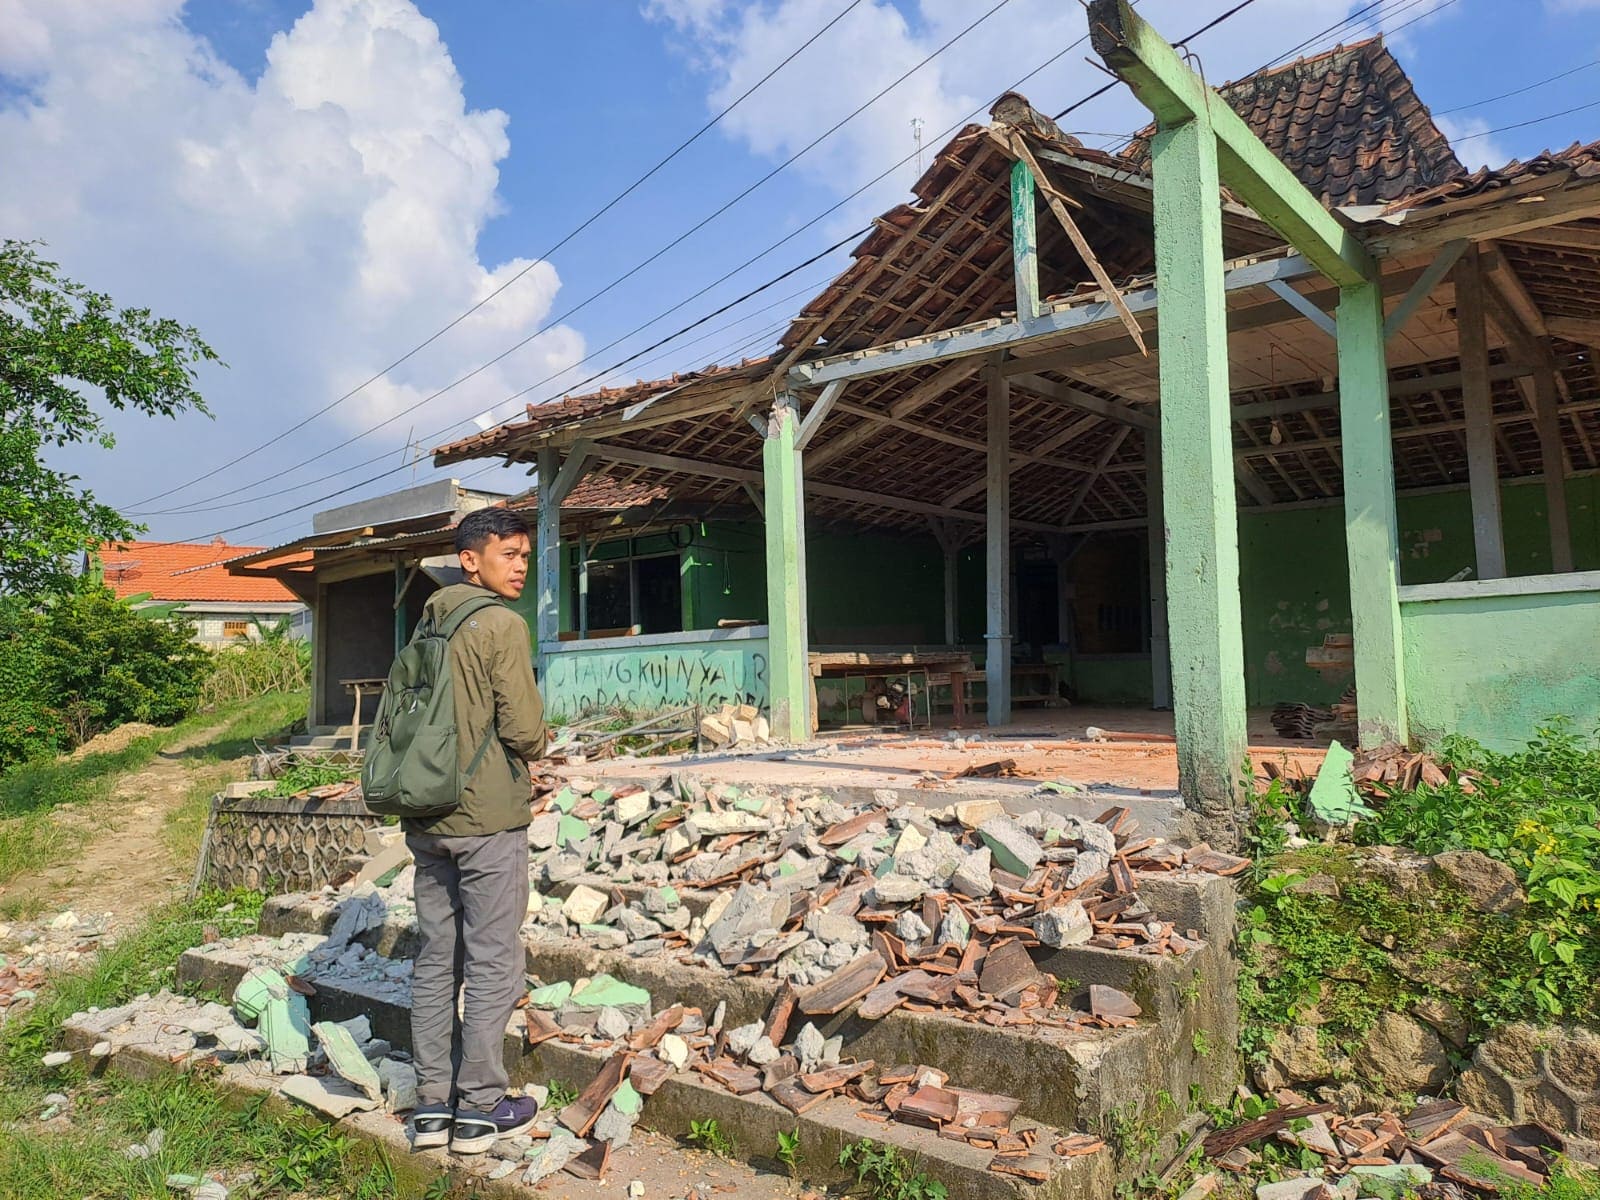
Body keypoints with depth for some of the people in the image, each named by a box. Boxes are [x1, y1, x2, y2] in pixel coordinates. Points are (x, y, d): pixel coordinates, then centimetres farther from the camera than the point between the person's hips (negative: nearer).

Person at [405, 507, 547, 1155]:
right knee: (492, 962, 2)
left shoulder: (428, 627, 11)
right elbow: (524, 729, -16)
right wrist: (533, 750, 5)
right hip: (488, 818, -7)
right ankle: (480, 1107, 11)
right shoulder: (501, 625, -12)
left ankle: (432, 1104, 21)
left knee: (435, 958, 12)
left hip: (426, 819, 8)